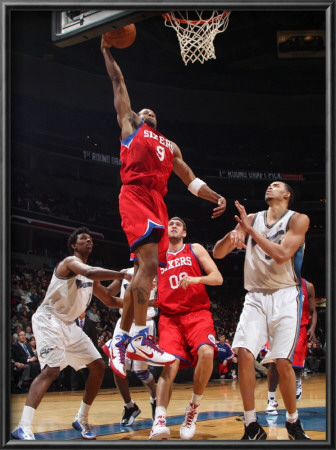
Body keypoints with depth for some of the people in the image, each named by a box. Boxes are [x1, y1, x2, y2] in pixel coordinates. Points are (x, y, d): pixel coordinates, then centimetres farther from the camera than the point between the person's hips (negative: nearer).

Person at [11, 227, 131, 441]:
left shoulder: (91, 275, 15)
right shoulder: (70, 261, -12)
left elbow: (110, 301, 23)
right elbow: (89, 273, -36)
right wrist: (122, 275, -38)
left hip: (69, 324, 10)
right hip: (49, 319, -9)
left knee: (99, 366, 6)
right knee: (51, 370, -26)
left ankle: (82, 419, 16)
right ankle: (23, 427, -31)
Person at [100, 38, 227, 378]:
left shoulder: (170, 146, 32)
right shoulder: (130, 124, 20)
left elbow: (190, 180, 26)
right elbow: (118, 84, 22)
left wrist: (217, 197, 11)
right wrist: (107, 52, 21)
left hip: (157, 203, 6)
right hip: (135, 196, -6)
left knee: (144, 272, 2)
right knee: (149, 263, -22)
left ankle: (120, 340, 8)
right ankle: (141, 340, -26)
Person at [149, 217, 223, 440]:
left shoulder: (195, 249, 10)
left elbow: (218, 278, 1)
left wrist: (196, 279, -17)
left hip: (198, 314, -1)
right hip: (170, 317, 1)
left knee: (206, 353, -29)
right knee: (170, 364, -19)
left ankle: (194, 408, -10)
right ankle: (159, 421, -28)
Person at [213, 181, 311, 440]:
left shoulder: (298, 220, -3)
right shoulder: (252, 219, 9)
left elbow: (282, 254, -18)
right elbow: (217, 253, 5)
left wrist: (250, 231, -18)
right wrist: (232, 236, -17)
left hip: (285, 297, -3)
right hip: (255, 297, 3)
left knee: (283, 361, -9)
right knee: (244, 354, -14)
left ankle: (294, 423, 13)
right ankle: (252, 427, -6)